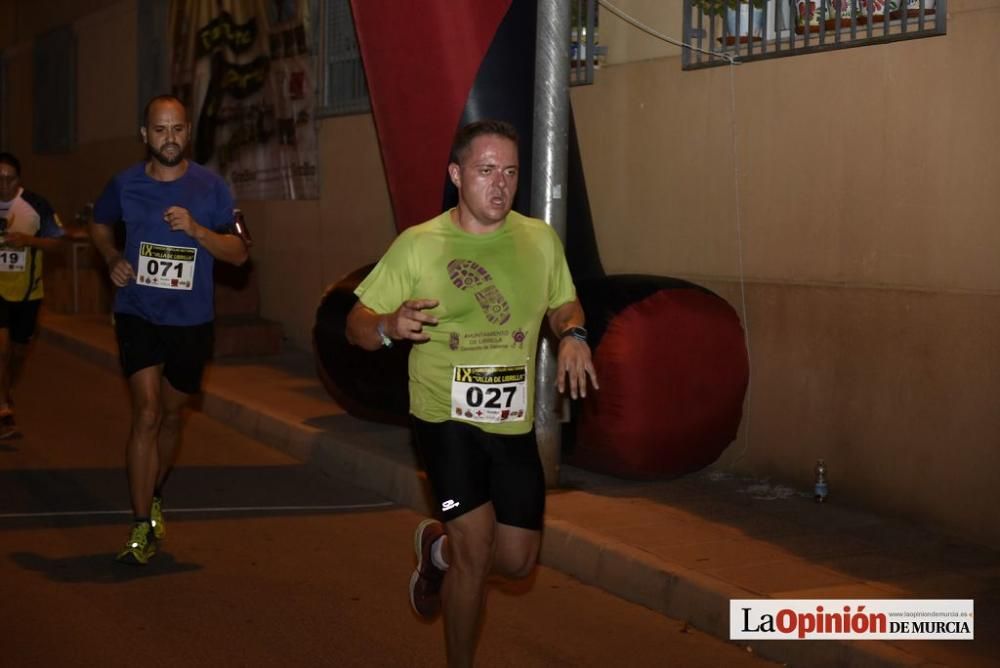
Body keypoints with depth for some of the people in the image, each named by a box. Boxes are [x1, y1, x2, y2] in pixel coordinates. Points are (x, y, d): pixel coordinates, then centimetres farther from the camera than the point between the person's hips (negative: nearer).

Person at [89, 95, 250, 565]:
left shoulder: (210, 187, -6)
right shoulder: (125, 185, -2)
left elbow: (238, 253, -6)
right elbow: (99, 225, 18)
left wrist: (197, 230, -23)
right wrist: (112, 259, -2)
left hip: (191, 320, 1)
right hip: (138, 315, -1)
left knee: (170, 415, 16)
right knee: (147, 413, -13)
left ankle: (155, 495, 41)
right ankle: (142, 526, -9)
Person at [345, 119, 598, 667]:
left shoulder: (540, 239, 2)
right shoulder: (417, 245, -8)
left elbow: (565, 303, 18)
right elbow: (356, 324, -5)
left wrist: (573, 334, -5)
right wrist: (389, 326, -28)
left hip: (514, 424, 4)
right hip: (445, 417, -4)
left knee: (517, 560, 10)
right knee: (476, 547, -13)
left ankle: (437, 548, 43)